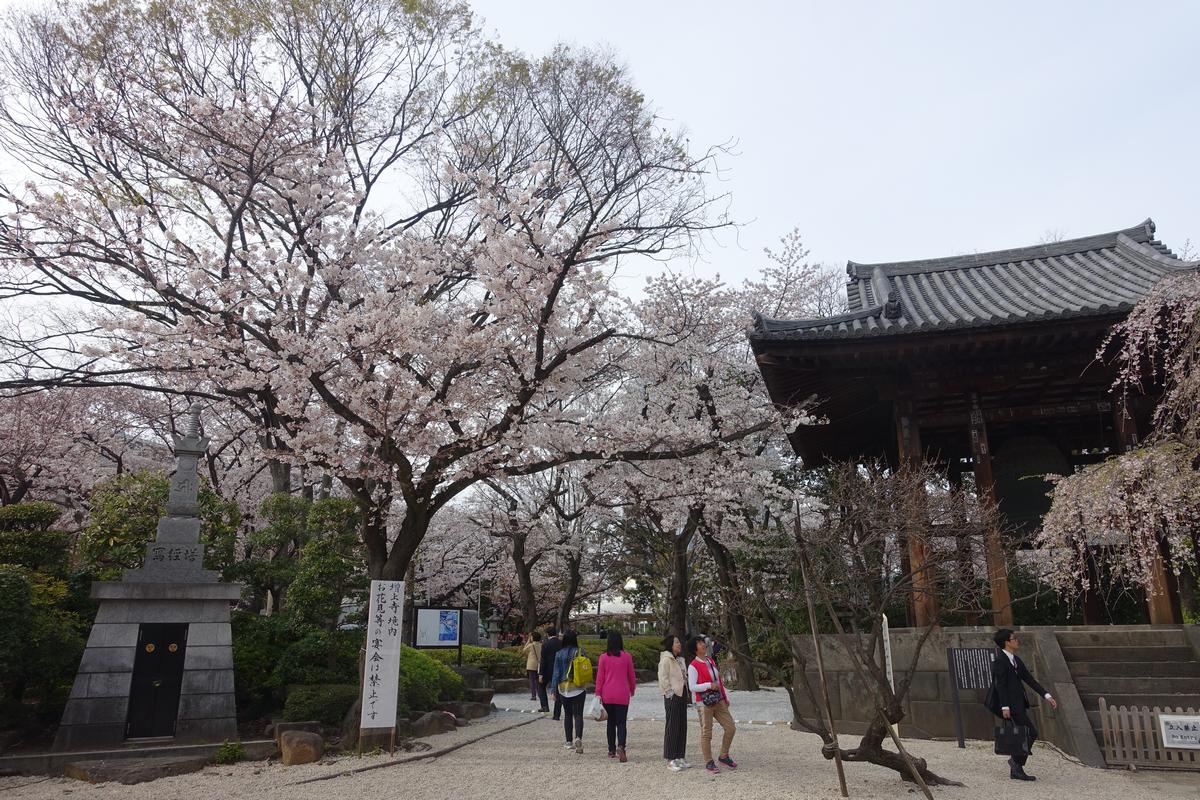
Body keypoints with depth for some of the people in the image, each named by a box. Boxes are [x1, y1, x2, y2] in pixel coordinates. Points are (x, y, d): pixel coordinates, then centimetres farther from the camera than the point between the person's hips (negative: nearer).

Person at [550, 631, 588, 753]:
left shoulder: (559, 654, -4)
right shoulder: (579, 652, -6)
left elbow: (556, 673, -2)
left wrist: (554, 689, 2)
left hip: (564, 687, 1)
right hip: (579, 688, -1)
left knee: (567, 714, 14)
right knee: (578, 714, -1)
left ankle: (569, 741, 18)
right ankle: (578, 738, -21)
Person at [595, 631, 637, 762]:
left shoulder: (603, 657, -3)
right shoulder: (626, 657, -3)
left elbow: (600, 676, -2)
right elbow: (632, 675, 6)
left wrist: (598, 693, 3)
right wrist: (632, 690, 21)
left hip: (607, 694, 1)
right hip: (622, 695, -1)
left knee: (611, 722, 14)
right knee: (621, 722, 0)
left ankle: (611, 750, 18)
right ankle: (620, 746, -22)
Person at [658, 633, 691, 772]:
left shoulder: (680, 660, 17)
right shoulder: (665, 659, -11)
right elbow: (663, 678, -16)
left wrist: (687, 696, 17)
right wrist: (670, 692, -17)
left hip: (682, 695, 9)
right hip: (672, 697, -9)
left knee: (682, 727, 10)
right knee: (672, 727, -5)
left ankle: (680, 757, 19)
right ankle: (670, 760, 1)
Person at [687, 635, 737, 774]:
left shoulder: (711, 661, 12)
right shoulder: (693, 666, -11)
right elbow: (692, 687, -16)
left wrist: (726, 697, 16)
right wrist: (709, 685, -22)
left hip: (719, 701, 7)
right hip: (705, 704, -7)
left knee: (730, 728, 5)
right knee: (706, 733, -1)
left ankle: (724, 756, 22)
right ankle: (709, 762, 13)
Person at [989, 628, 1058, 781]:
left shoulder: (1016, 660, 15)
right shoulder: (1000, 661, -13)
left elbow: (1030, 680, 15)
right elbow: (1000, 684, -18)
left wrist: (1047, 696, 8)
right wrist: (1004, 706, -22)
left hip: (1019, 704, 9)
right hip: (1011, 705, -9)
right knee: (1031, 733, -9)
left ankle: (1016, 770, 17)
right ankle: (1016, 762, 4)